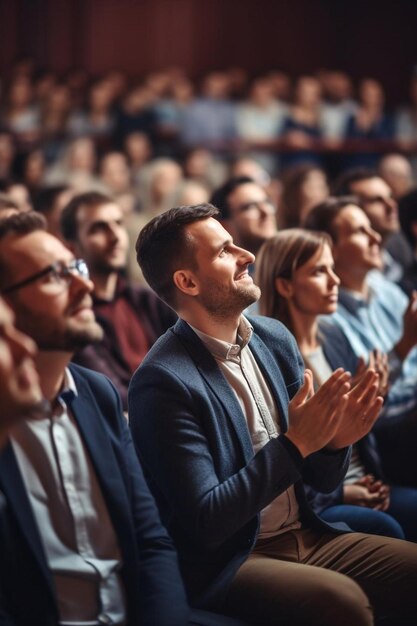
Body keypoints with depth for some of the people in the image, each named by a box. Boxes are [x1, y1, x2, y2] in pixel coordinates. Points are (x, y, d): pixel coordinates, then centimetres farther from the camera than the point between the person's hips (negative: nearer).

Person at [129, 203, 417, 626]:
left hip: (309, 536, 7)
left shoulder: (275, 339, 5)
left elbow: (320, 481, 12)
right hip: (228, 561, -6)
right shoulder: (163, 382, -15)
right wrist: (294, 443, -20)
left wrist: (333, 442, -11)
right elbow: (206, 522, -17)